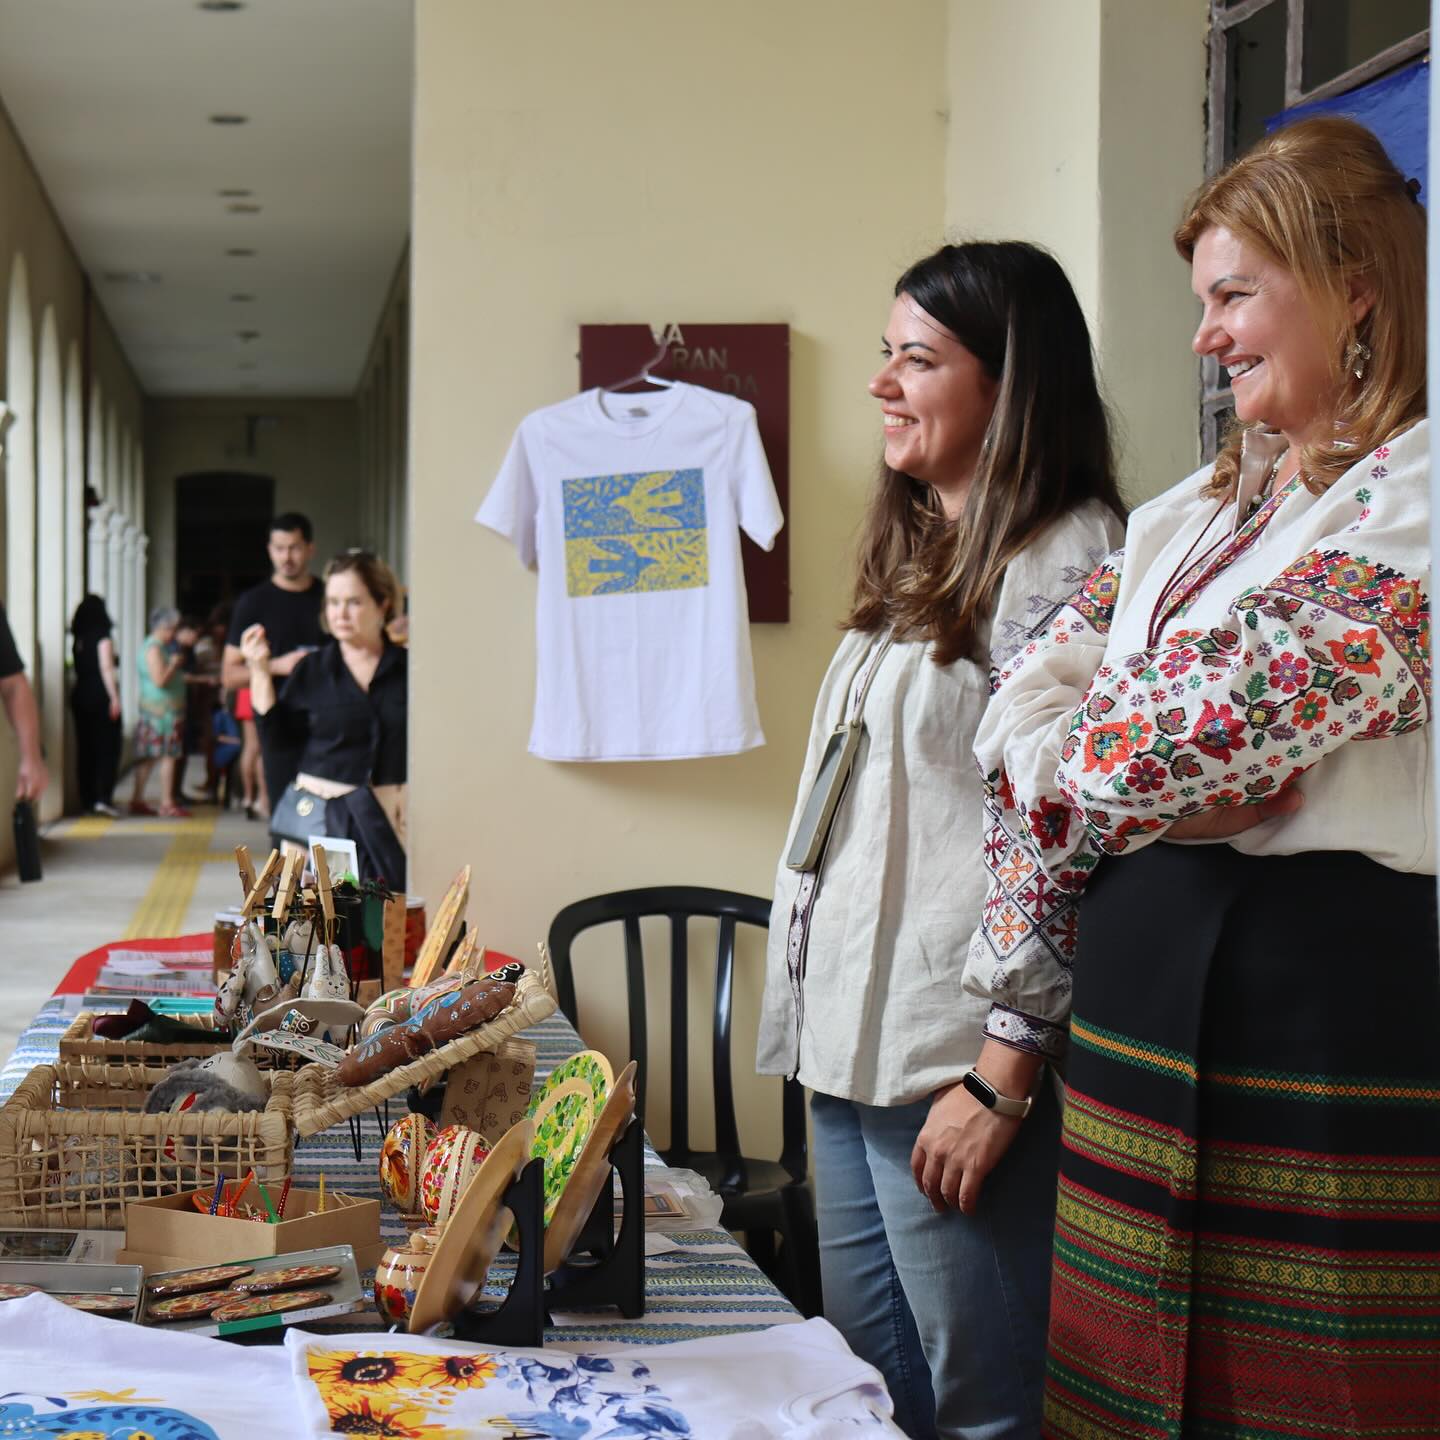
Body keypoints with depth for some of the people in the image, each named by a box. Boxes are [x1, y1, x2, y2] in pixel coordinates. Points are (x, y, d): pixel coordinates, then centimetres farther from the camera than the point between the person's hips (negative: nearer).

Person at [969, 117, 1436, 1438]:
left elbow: (1223, 715, -20)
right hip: (1141, 986, 8)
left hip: (1327, 992, -8)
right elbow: (1031, 697, 10)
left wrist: (1076, 779, -1)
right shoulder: (1200, 506, 17)